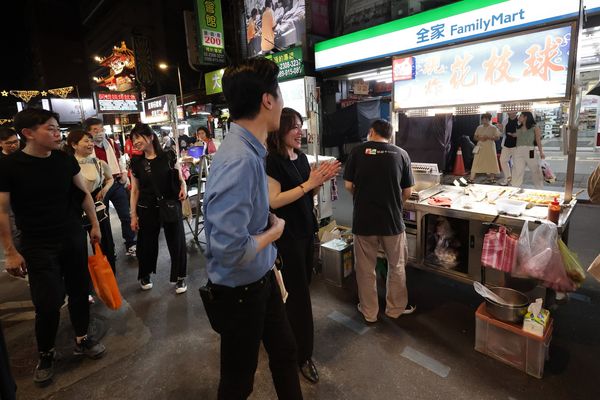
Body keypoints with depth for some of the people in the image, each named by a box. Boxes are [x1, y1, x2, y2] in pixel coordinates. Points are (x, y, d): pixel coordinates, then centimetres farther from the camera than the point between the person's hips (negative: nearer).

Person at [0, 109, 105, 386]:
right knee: (48, 303, 0)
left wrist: (94, 225, 10)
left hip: (74, 239, 4)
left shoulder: (65, 160, -2)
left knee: (79, 291, 12)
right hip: (37, 247, -3)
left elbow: (83, 193, 9)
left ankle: (82, 340, 33)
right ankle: (45, 355, 26)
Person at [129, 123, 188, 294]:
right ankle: (144, 275, 39)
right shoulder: (136, 163, 0)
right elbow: (135, 190, 4)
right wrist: (133, 215, 3)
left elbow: (180, 179, 6)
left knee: (177, 242, 3)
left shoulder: (169, 156, -5)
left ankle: (179, 277, 23)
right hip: (147, 209, 2)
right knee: (146, 243, 13)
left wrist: (183, 188, -16)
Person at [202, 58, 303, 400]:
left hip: (263, 278, 9)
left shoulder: (250, 150, 0)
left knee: (285, 350, 27)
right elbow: (230, 248, -35)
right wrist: (274, 232, -18)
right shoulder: (240, 160, -31)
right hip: (240, 291, -8)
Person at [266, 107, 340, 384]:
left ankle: (291, 341, 41)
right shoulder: (271, 161, -16)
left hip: (305, 230, 8)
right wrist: (309, 183, -24)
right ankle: (303, 356, 20)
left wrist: (322, 180, -6)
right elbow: (273, 200, -23)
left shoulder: (301, 157, 7)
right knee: (298, 293, 2)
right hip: (286, 235, -8)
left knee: (302, 286, 19)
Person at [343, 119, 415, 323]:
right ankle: (396, 308, 34)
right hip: (392, 219, 1)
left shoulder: (358, 151, -3)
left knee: (365, 268, 13)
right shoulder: (401, 154, 1)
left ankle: (369, 312, 27)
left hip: (363, 219, -1)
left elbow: (348, 185, -3)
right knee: (396, 266, 20)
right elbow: (408, 191, 2)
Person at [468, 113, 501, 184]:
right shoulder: (479, 127, 11)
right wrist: (480, 138, -10)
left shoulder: (493, 128, 1)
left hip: (490, 147, -2)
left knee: (491, 162, 0)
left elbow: (497, 137, -3)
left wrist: (488, 137, -18)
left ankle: (492, 178, 13)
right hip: (480, 147, 2)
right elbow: (475, 137, 12)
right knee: (476, 162, -4)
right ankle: (472, 178, -5)